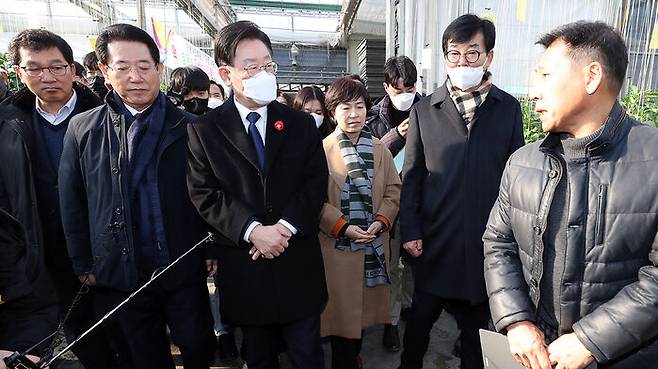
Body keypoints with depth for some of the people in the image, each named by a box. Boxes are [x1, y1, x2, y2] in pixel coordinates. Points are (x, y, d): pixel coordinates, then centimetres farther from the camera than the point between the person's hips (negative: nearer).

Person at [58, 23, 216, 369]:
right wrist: (83, 264, 4)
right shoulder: (82, 130, -1)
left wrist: (214, 249, -2)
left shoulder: (189, 127, -5)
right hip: (119, 276, 2)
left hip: (185, 269, -1)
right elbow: (72, 204, 4)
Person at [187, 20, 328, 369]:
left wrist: (285, 226, -15)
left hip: (298, 264, 1)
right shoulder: (204, 129, -1)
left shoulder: (301, 123, 4)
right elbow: (205, 194, -7)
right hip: (244, 266, 0)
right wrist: (253, 231, -19)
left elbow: (316, 183, -2)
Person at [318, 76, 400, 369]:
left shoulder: (379, 149, 5)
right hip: (336, 245, -4)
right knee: (341, 308, 7)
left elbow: (393, 191, 5)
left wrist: (380, 221, -9)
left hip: (372, 245, 4)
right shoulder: (322, 150, -8)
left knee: (365, 304, 16)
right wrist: (343, 227, -15)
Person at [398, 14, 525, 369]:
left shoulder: (508, 108, 2)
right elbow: (412, 176, 1)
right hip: (434, 241, 0)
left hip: (486, 239, 0)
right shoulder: (424, 110, 1)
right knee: (420, 316, 16)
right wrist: (410, 231, -4)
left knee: (476, 320, 17)